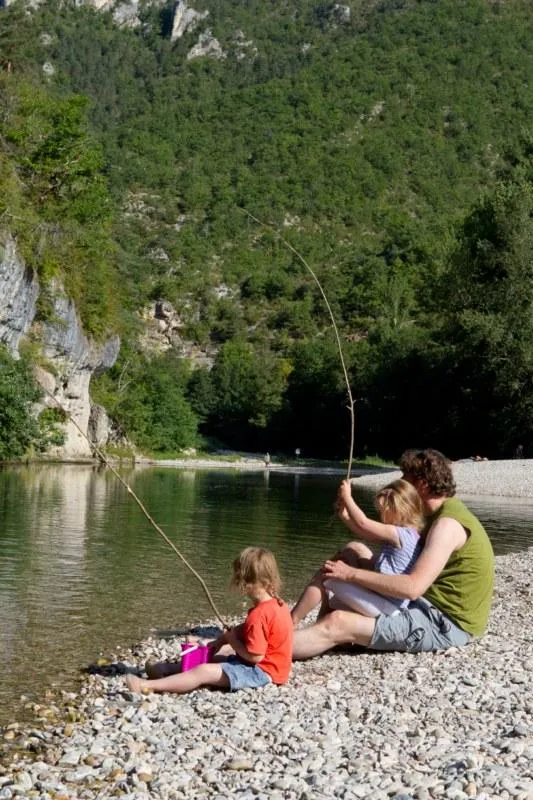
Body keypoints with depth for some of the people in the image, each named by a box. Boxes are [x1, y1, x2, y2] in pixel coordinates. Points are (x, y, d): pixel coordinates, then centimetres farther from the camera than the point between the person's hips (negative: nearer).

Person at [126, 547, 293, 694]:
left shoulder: (259, 615, -25)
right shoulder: (277, 604, 7)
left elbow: (255, 656, -27)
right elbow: (245, 629, 18)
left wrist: (231, 640, -12)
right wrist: (223, 639, 6)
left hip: (260, 671, -11)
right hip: (266, 666, 11)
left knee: (204, 672, -16)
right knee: (210, 660, 20)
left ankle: (148, 686, -19)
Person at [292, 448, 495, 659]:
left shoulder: (447, 524, -20)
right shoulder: (443, 514, 13)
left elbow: (413, 587, -30)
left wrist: (352, 574, -24)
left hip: (445, 623, -11)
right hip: (434, 609, 11)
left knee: (338, 624, -21)